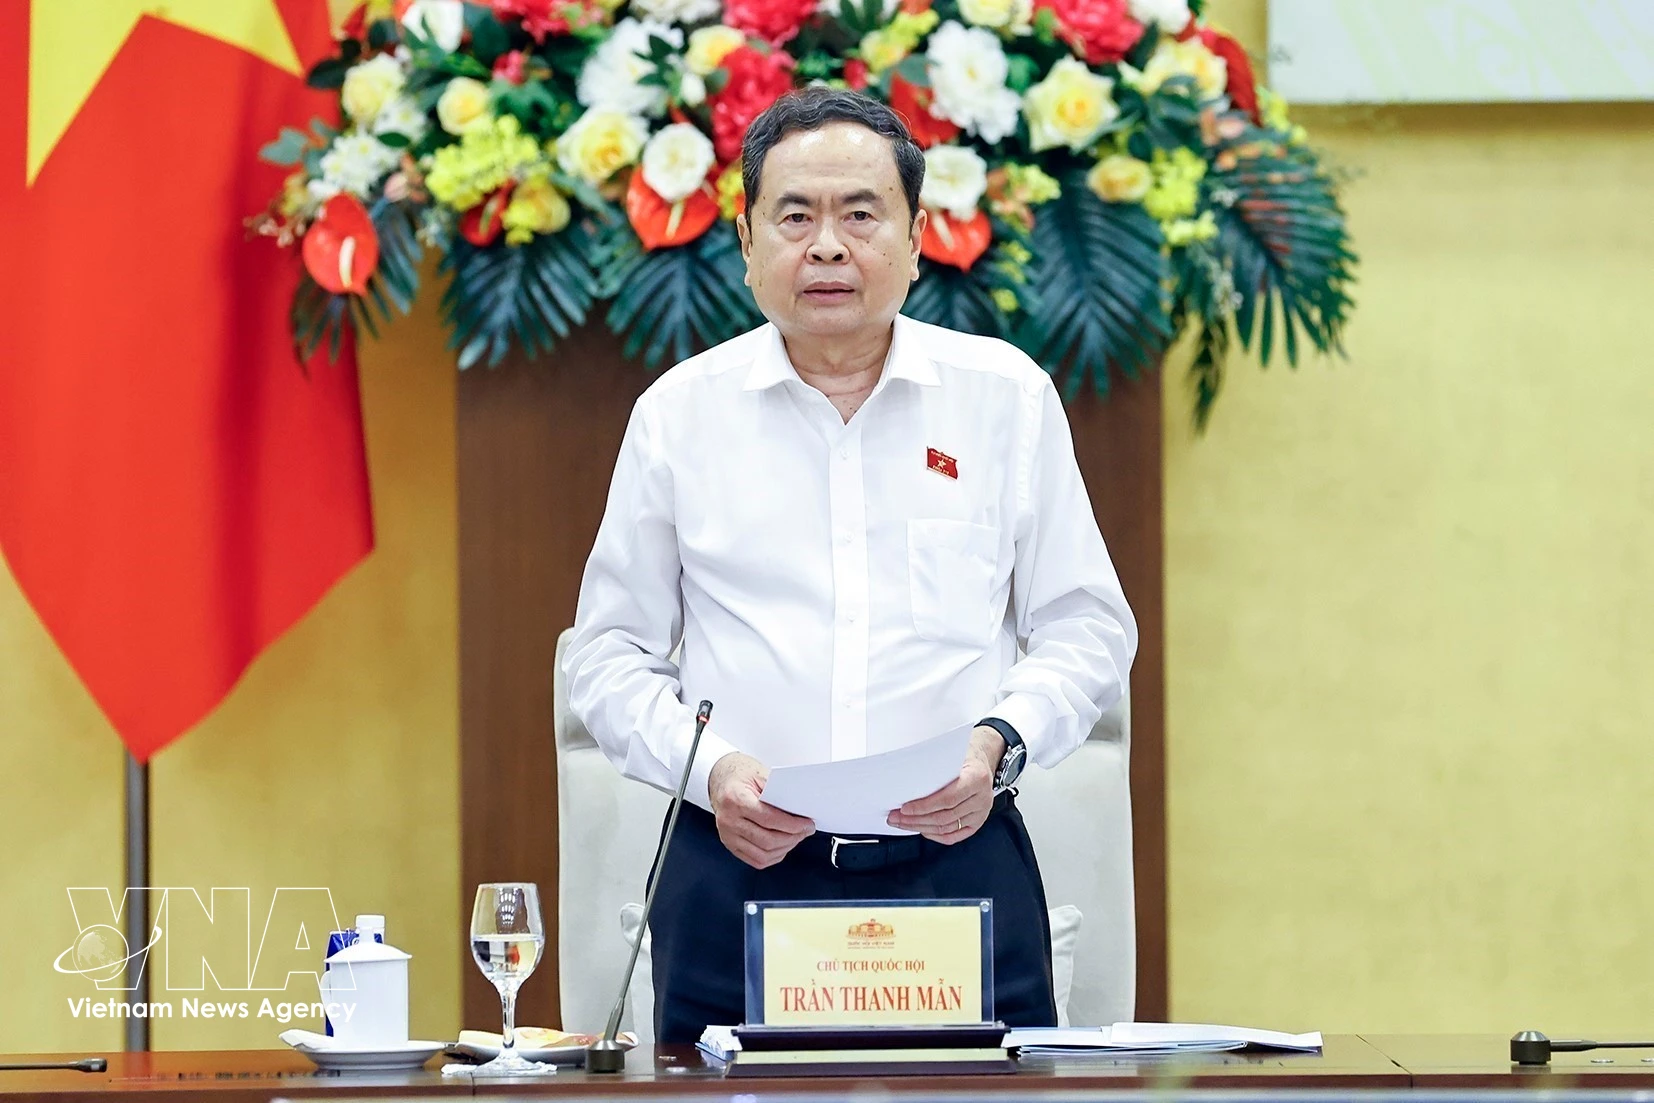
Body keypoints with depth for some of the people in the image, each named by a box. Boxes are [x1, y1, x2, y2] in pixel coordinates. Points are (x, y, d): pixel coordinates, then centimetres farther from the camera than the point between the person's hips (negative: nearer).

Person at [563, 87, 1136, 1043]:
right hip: (738, 875, 0)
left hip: (958, 862, 0)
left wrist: (1000, 742, -8)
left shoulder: (1008, 396, 7)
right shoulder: (678, 414, 8)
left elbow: (1087, 629, 10)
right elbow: (610, 656, 11)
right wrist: (708, 766, -7)